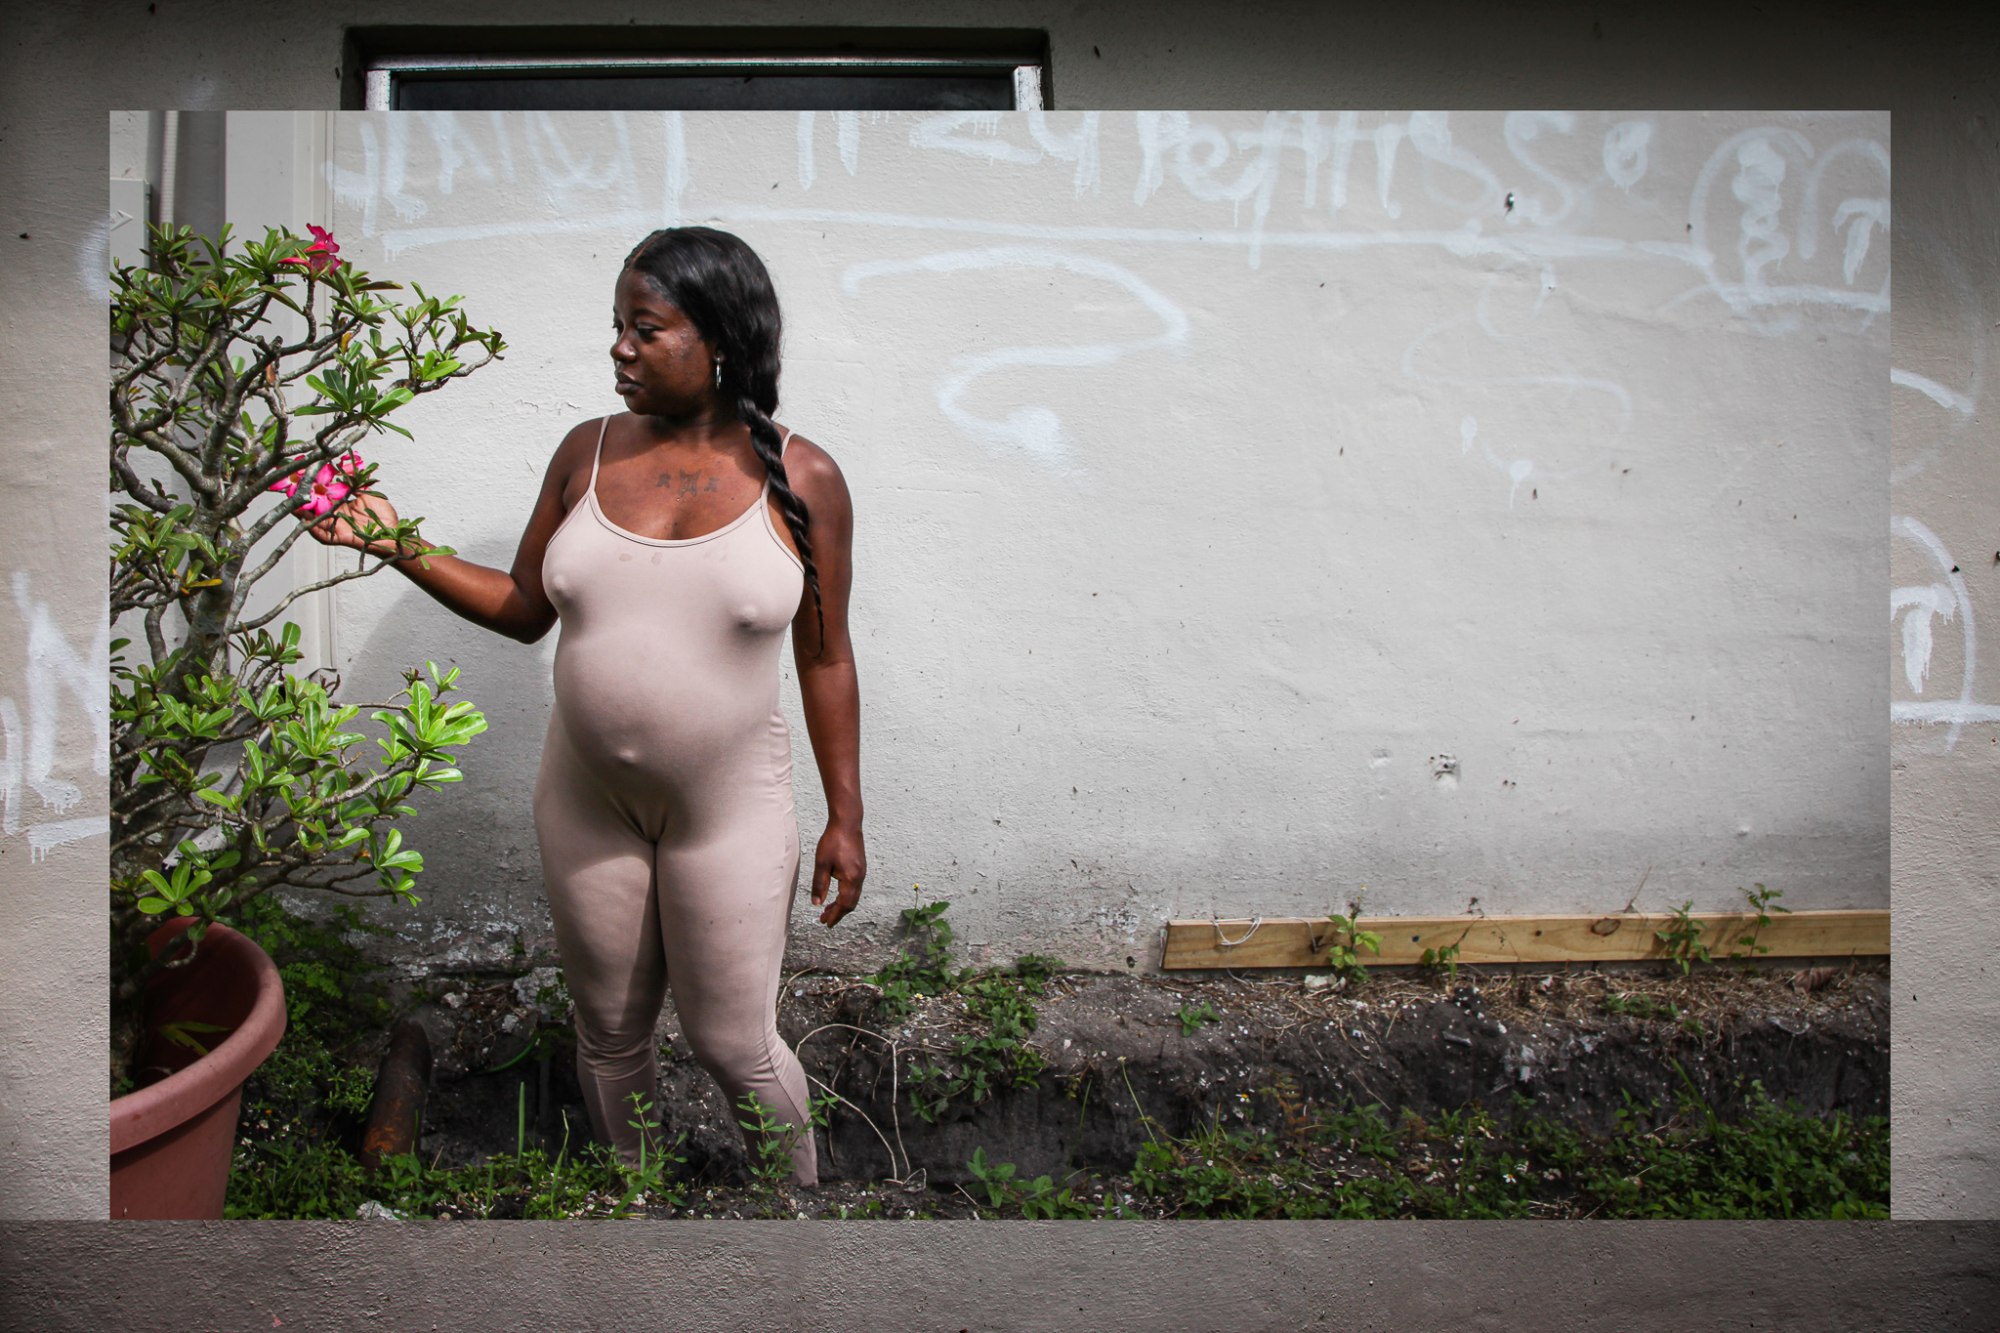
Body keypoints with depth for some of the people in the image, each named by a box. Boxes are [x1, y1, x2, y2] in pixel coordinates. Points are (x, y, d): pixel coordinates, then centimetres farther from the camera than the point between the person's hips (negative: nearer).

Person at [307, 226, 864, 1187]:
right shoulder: (588, 453, 0)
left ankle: (803, 1198, 36)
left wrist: (844, 817, -4)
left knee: (732, 1045, 8)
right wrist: (400, 547, -5)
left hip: (728, 809, -3)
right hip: (586, 801, 4)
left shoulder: (800, 479, -10)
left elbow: (825, 657, -5)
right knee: (609, 1033, 18)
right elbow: (524, 608, 7)